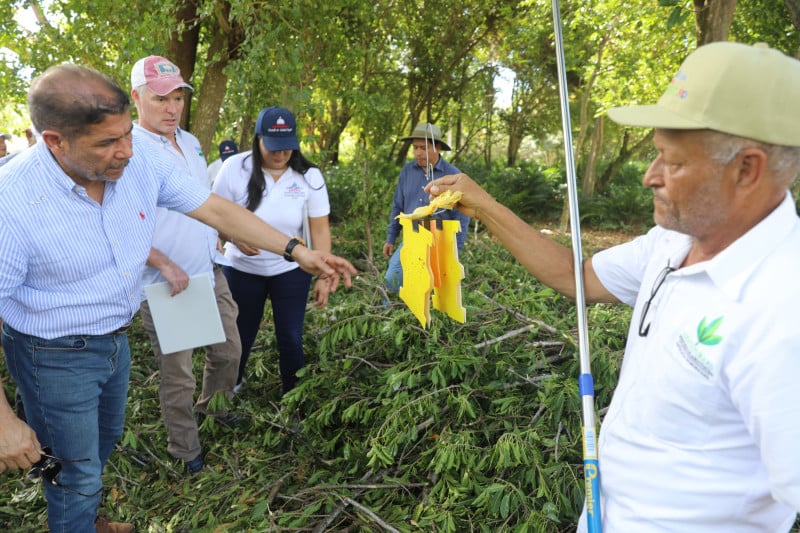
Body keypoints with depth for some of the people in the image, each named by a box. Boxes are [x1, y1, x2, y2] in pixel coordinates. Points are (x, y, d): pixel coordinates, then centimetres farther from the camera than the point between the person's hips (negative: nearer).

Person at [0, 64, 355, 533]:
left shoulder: (141, 159, -17)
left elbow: (217, 210, -10)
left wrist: (298, 252, -14)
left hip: (115, 339, 7)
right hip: (55, 358, -6)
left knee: (106, 441, 28)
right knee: (78, 474, 11)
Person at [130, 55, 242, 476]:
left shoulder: (191, 142, 8)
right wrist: (165, 265, -24)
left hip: (211, 275, 7)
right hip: (166, 285, -7)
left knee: (228, 350, 21)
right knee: (178, 377, 6)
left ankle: (211, 406, 48)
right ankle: (186, 452, 27)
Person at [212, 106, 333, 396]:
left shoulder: (309, 175, -10)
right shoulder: (235, 168, -13)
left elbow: (320, 229, -7)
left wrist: (324, 276, -8)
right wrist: (235, 237, -24)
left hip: (291, 271, 0)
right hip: (242, 270, 0)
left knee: (291, 340, 5)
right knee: (239, 337, 16)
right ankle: (229, 388, 43)